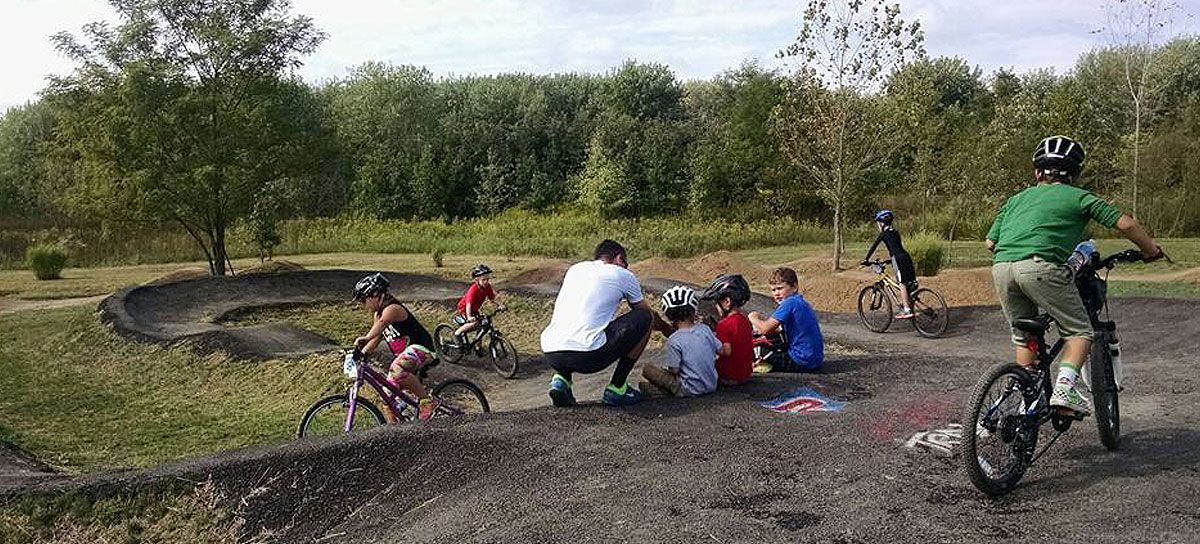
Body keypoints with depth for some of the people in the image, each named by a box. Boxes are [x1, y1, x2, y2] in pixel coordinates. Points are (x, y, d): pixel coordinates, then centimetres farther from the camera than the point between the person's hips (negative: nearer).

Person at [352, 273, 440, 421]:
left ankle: (428, 401, -22)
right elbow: (376, 339, 12)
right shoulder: (378, 314, 11)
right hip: (402, 354, 10)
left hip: (420, 348, -10)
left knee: (396, 370, -37)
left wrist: (364, 338, -58)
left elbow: (381, 324, -40)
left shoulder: (392, 309, -19)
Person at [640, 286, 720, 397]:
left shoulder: (674, 340, -16)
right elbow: (721, 350, 7)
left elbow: (674, 370, -14)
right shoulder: (705, 329, -3)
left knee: (647, 369, -1)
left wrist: (665, 368, 7)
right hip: (712, 386, 6)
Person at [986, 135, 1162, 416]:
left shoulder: (1018, 198, 29)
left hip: (1001, 268, 5)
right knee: (1080, 331, 11)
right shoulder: (1078, 197, 17)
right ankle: (1065, 386, -10)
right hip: (1041, 266, -5)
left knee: (1023, 337, 21)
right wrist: (1151, 250, 27)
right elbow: (1125, 223, 11)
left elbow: (991, 242, 25)